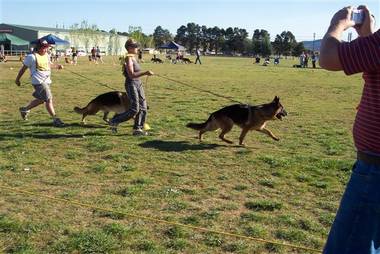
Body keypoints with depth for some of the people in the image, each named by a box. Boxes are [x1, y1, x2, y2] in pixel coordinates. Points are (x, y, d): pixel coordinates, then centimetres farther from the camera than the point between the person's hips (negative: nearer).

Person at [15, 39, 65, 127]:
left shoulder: (46, 55, 11)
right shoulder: (32, 57, -11)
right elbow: (23, 68, -3)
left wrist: (56, 66, 10)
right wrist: (17, 79, 4)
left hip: (47, 81, 9)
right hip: (39, 82, -9)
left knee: (41, 99, 19)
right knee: (49, 99, -15)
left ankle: (25, 109, 41)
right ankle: (55, 119, -14)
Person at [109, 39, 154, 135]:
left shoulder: (133, 58, 12)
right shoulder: (128, 59, -16)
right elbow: (131, 75, -24)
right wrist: (145, 73, -29)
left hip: (138, 84, 9)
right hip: (131, 84, -9)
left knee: (143, 107, 6)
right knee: (134, 109, -9)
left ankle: (137, 129, 12)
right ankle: (114, 122, 6)